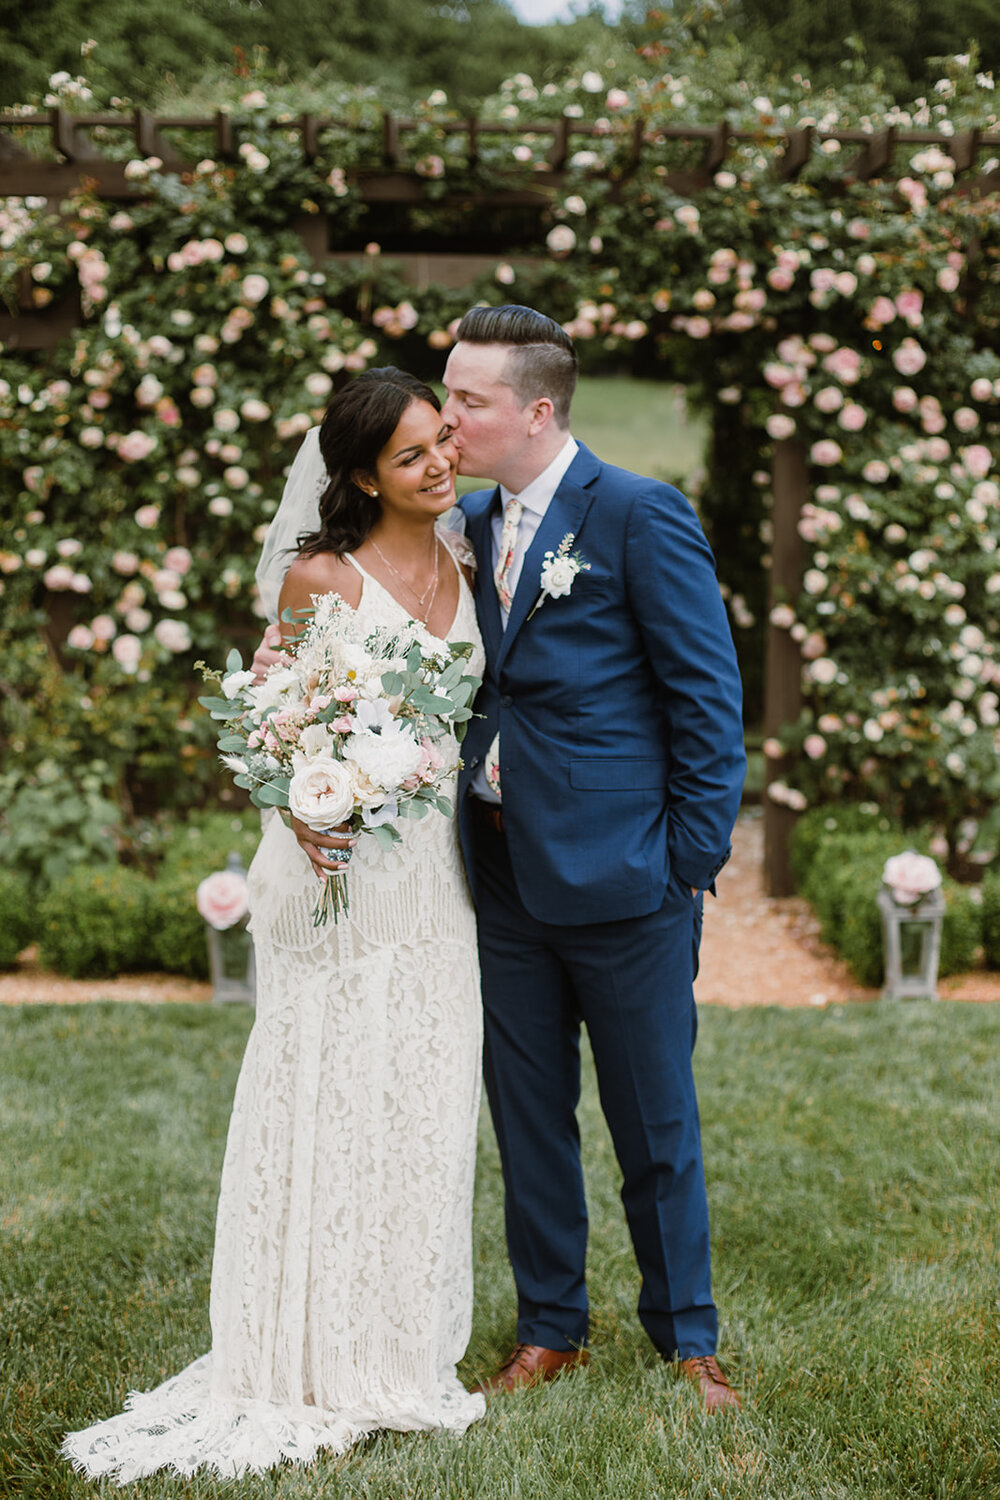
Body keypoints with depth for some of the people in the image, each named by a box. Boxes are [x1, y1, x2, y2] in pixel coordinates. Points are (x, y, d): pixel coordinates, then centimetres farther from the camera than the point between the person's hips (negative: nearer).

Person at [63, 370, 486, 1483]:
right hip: (339, 870, -6)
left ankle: (404, 1351, 24)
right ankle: (317, 1367, 14)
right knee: (329, 1107, 0)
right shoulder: (321, 578, -10)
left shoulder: (465, 562, 8)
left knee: (422, 1109, 11)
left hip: (433, 869, 6)